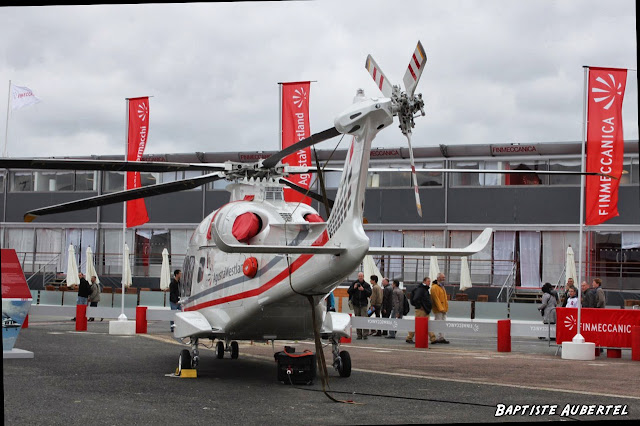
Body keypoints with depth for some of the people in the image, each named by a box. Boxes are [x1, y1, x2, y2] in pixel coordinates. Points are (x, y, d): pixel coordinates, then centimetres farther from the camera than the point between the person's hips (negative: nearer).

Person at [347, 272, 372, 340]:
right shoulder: (354, 284, 8)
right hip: (356, 304, 2)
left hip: (363, 304, -2)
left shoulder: (366, 285, 5)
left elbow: (369, 293, -6)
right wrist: (354, 288, -12)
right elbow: (348, 292, 5)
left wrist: (363, 289, -20)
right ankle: (359, 335, 6)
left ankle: (365, 334, -14)